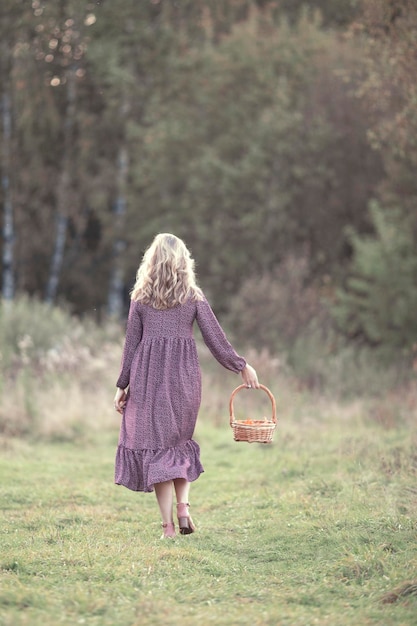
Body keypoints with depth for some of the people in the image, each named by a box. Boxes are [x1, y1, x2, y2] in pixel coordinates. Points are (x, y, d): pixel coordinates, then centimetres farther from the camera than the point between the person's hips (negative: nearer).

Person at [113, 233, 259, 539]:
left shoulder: (141, 297, 2)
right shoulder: (193, 296, 3)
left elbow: (131, 343, 3)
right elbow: (216, 338, 1)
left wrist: (122, 385, 9)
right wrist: (242, 366, 11)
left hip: (148, 374, -1)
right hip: (184, 375, 1)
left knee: (156, 444, 2)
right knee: (181, 440, 19)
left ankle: (168, 524, -1)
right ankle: (183, 506, 1)